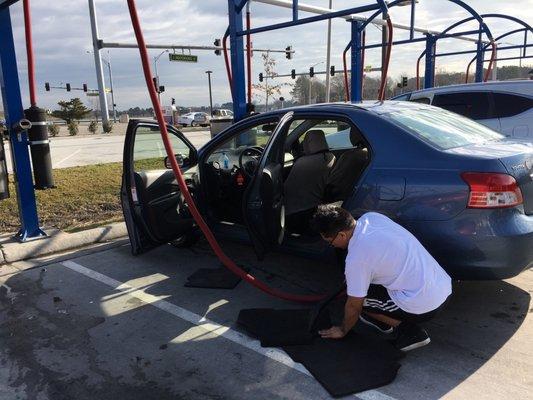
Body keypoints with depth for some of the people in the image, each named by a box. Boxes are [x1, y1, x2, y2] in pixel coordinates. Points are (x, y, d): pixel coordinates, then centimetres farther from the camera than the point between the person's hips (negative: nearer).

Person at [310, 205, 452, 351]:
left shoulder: (356, 258, -19)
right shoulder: (371, 217, 1)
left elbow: (354, 306, -5)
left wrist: (342, 330, 14)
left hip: (425, 306, -8)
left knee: (359, 299, 5)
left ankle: (409, 330, 2)